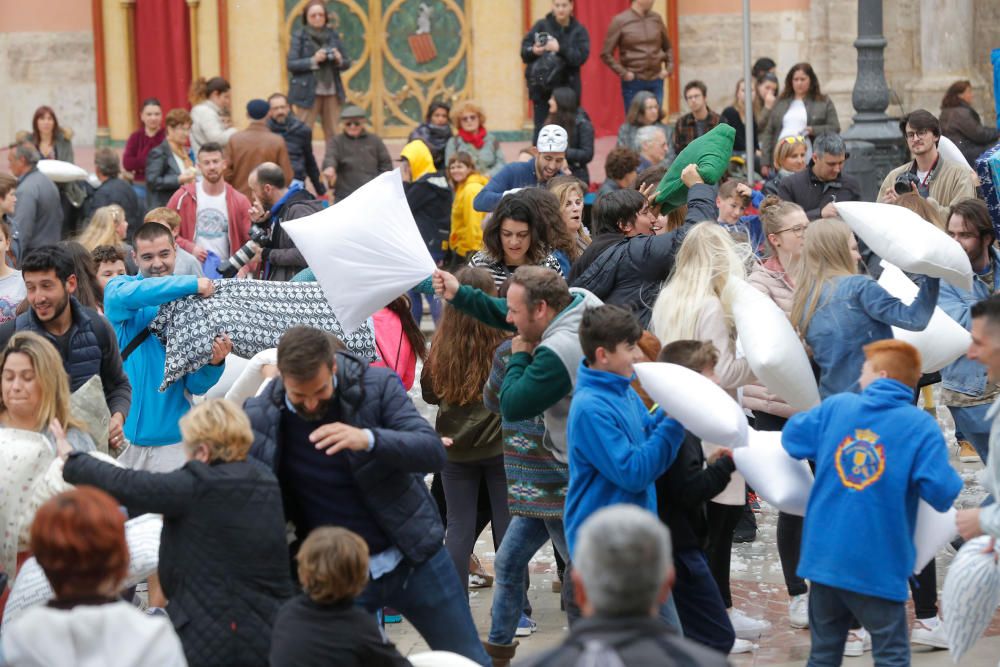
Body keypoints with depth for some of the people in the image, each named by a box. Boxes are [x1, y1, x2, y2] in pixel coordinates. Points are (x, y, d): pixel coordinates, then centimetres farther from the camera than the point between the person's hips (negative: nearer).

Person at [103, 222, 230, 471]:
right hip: (121, 433, -1)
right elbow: (126, 296, -25)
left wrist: (214, 364, -19)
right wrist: (192, 284, -24)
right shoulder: (117, 288, 3)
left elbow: (196, 386, 3)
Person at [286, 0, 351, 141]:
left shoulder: (333, 36, 9)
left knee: (333, 135, 7)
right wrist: (313, 60, -20)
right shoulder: (299, 37, -1)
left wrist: (339, 60, -10)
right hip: (308, 93, -4)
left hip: (331, 92, 4)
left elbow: (347, 62, 12)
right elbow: (291, 64, -9)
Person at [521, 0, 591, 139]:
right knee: (541, 129, -1)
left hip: (567, 88, 0)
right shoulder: (541, 25, 2)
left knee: (567, 128, 1)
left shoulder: (579, 31, 2)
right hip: (541, 87, 0)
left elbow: (581, 56, -12)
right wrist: (533, 51, -20)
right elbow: (524, 50, 2)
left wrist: (560, 49, -25)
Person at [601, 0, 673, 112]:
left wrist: (669, 68, 7)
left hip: (656, 81, 4)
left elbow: (667, 47, 20)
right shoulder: (620, 21, -5)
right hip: (633, 83, -4)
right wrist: (623, 73, -9)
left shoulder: (657, 19, 6)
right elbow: (606, 54, -4)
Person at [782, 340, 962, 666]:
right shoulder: (921, 426, -9)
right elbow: (941, 492, -18)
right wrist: (954, 480, 4)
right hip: (878, 565, -4)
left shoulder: (836, 406, 3)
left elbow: (792, 436, 18)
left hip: (825, 556, 4)